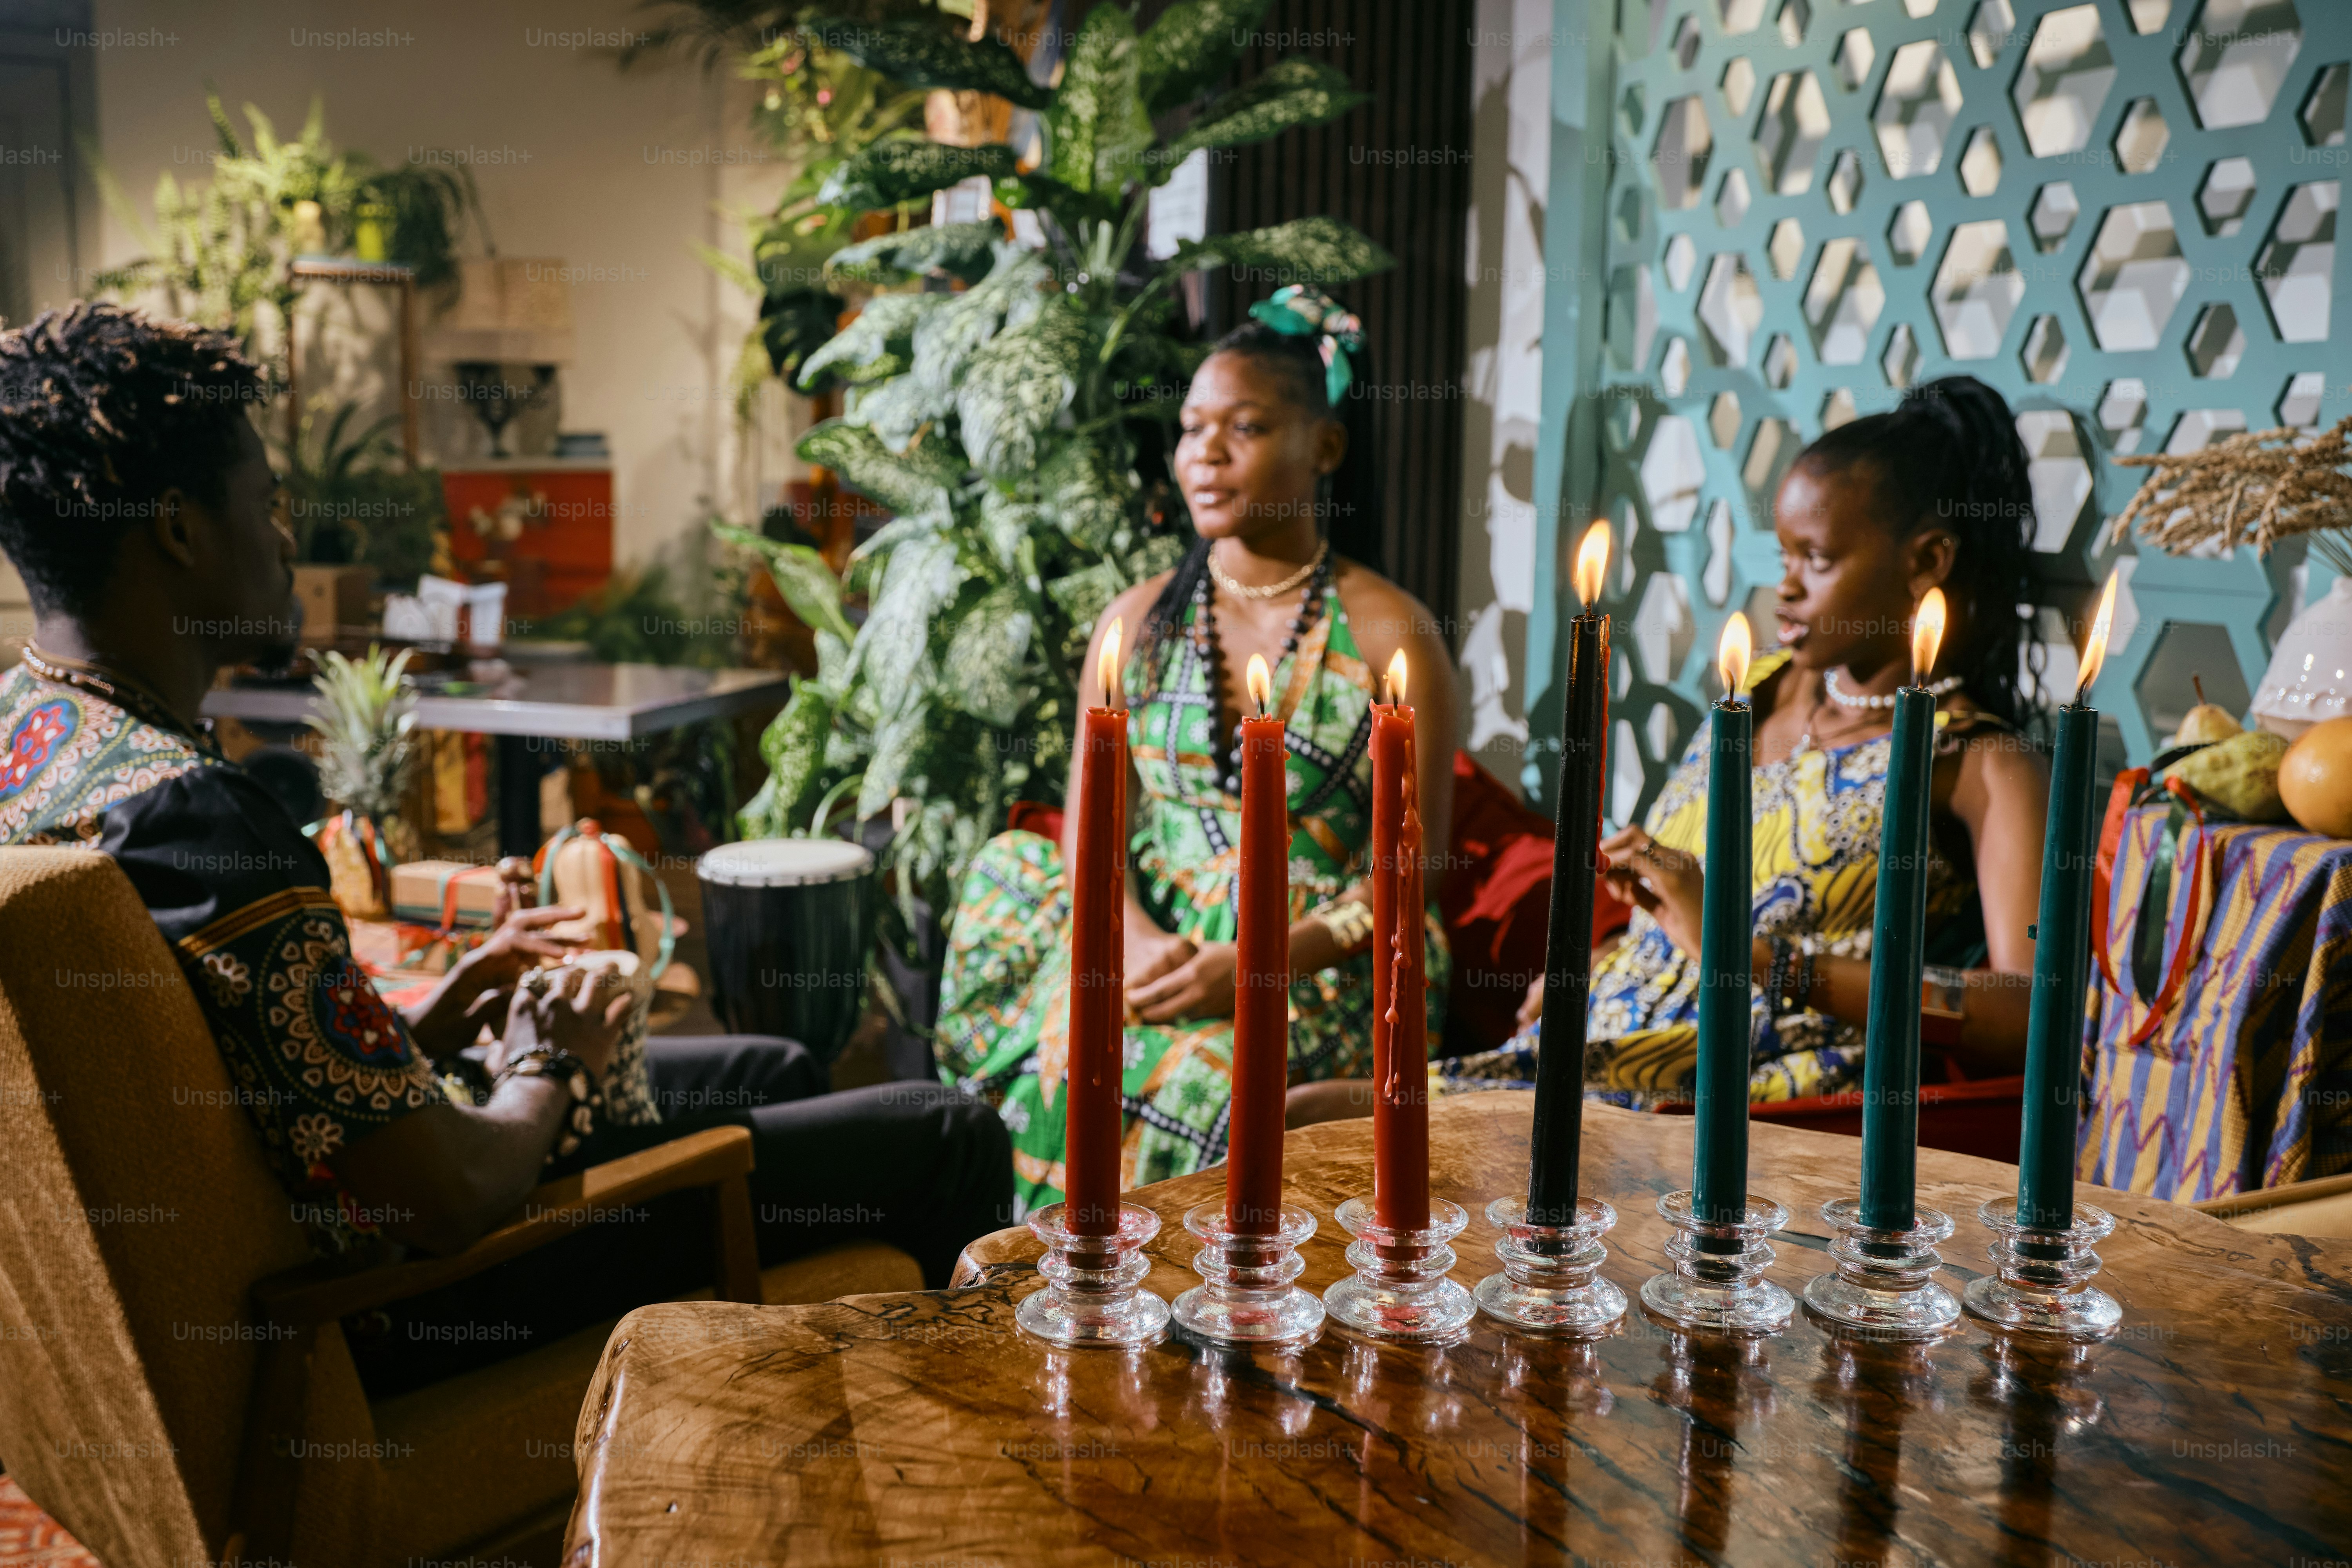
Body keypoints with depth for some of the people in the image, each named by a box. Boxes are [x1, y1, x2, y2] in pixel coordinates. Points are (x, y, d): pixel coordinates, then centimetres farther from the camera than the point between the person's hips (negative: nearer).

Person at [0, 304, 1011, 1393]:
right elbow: (451, 1198, -29)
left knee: (774, 1072, 25)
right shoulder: (190, 811, -31)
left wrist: (424, 1024, 5)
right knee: (946, 1142, -3)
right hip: (396, 1301, -10)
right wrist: (547, 1070, -9)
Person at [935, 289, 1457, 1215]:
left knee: (1213, 1074, -31)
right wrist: (1137, 943, -15)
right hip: (1155, 943, 4)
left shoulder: (1390, 635, -1)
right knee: (1072, 1052, -24)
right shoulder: (1134, 622, 11)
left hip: (1325, 965, -3)